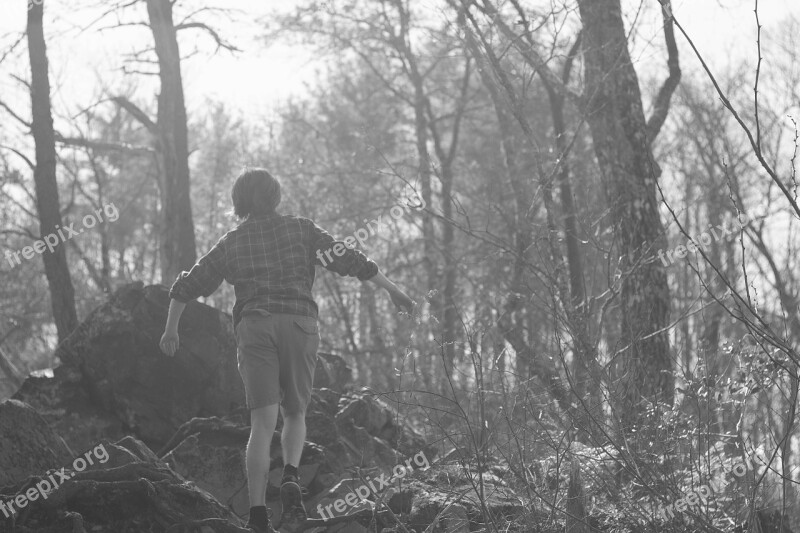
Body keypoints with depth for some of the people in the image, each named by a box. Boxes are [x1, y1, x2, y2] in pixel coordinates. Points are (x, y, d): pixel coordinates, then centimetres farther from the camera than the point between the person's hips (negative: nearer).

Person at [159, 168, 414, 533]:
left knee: (263, 422, -4)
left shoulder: (230, 243, 16)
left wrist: (171, 329, 31)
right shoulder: (299, 229, 13)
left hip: (254, 328, 0)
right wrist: (391, 289, 11)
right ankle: (290, 480, -13)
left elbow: (187, 286, 19)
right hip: (299, 324, 0)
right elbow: (347, 259, 6)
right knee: (294, 414, 16)